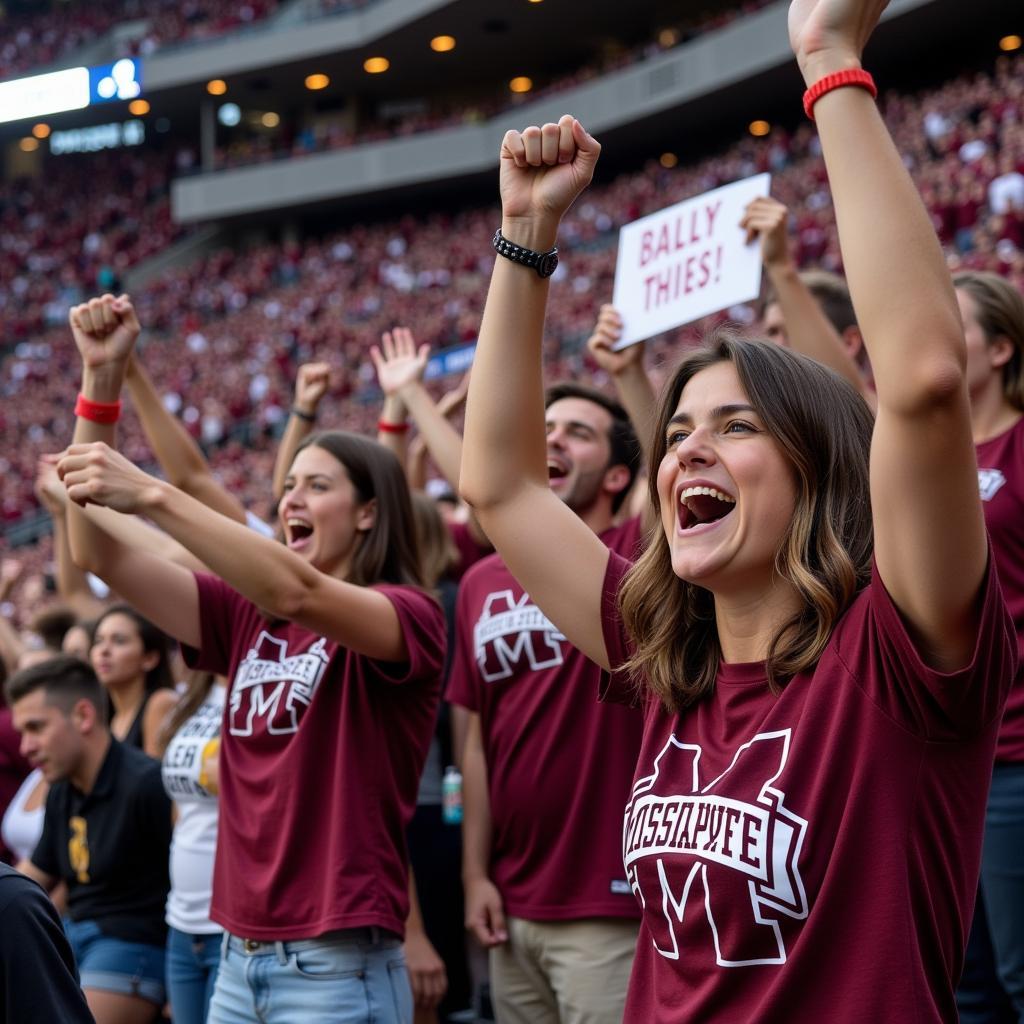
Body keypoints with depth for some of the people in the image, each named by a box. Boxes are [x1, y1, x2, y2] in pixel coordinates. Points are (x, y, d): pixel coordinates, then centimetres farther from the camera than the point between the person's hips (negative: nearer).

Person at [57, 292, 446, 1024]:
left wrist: (152, 494, -32)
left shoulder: (409, 618, -7)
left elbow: (299, 593, -28)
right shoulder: (247, 617, 10)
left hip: (337, 965, -6)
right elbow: (100, 557, 3)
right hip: (239, 957, 6)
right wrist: (103, 378, -4)